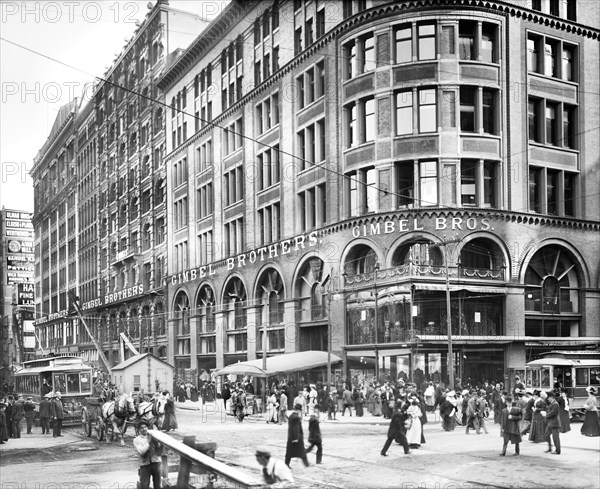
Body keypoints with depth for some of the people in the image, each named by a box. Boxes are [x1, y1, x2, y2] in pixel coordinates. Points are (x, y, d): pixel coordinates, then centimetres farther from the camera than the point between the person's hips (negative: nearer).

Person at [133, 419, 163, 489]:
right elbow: (141, 451, -10)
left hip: (156, 462, 2)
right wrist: (149, 442, -11)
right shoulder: (136, 440, 6)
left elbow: (159, 453, 6)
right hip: (145, 464, -2)